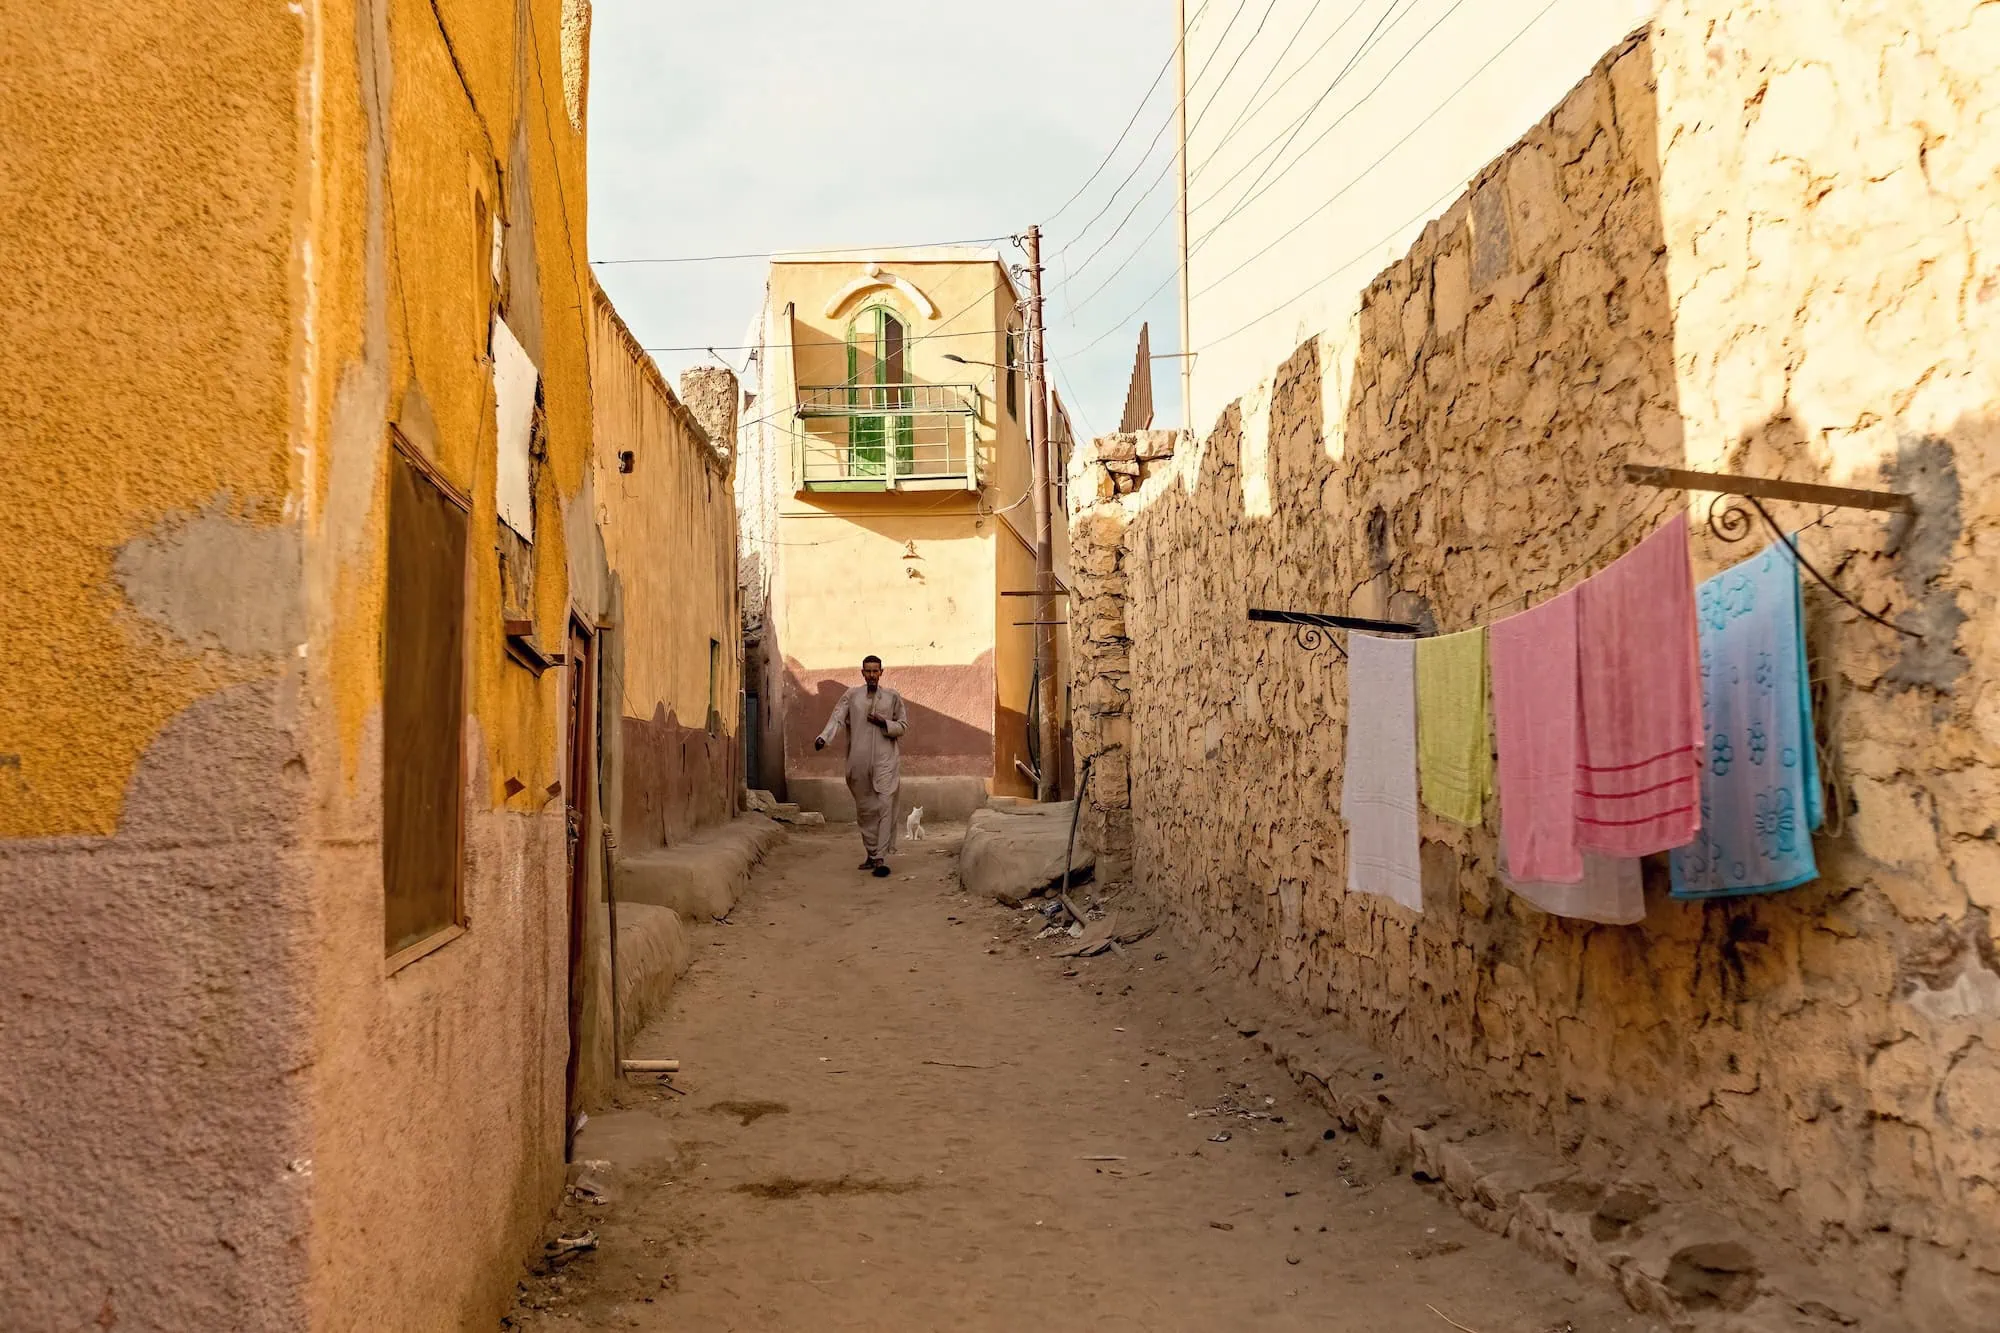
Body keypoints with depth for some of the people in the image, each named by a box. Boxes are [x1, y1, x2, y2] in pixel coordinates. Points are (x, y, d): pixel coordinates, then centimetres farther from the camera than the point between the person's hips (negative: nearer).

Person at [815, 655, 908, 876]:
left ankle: (880, 858, -15)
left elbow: (903, 724, 11)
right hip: (859, 761, 2)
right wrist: (823, 738, -22)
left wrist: (885, 723, -9)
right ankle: (871, 854, 23)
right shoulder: (851, 696, 8)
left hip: (885, 760, -1)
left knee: (885, 806, -13)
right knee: (864, 809, 9)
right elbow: (837, 719, -3)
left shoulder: (892, 697, 8)